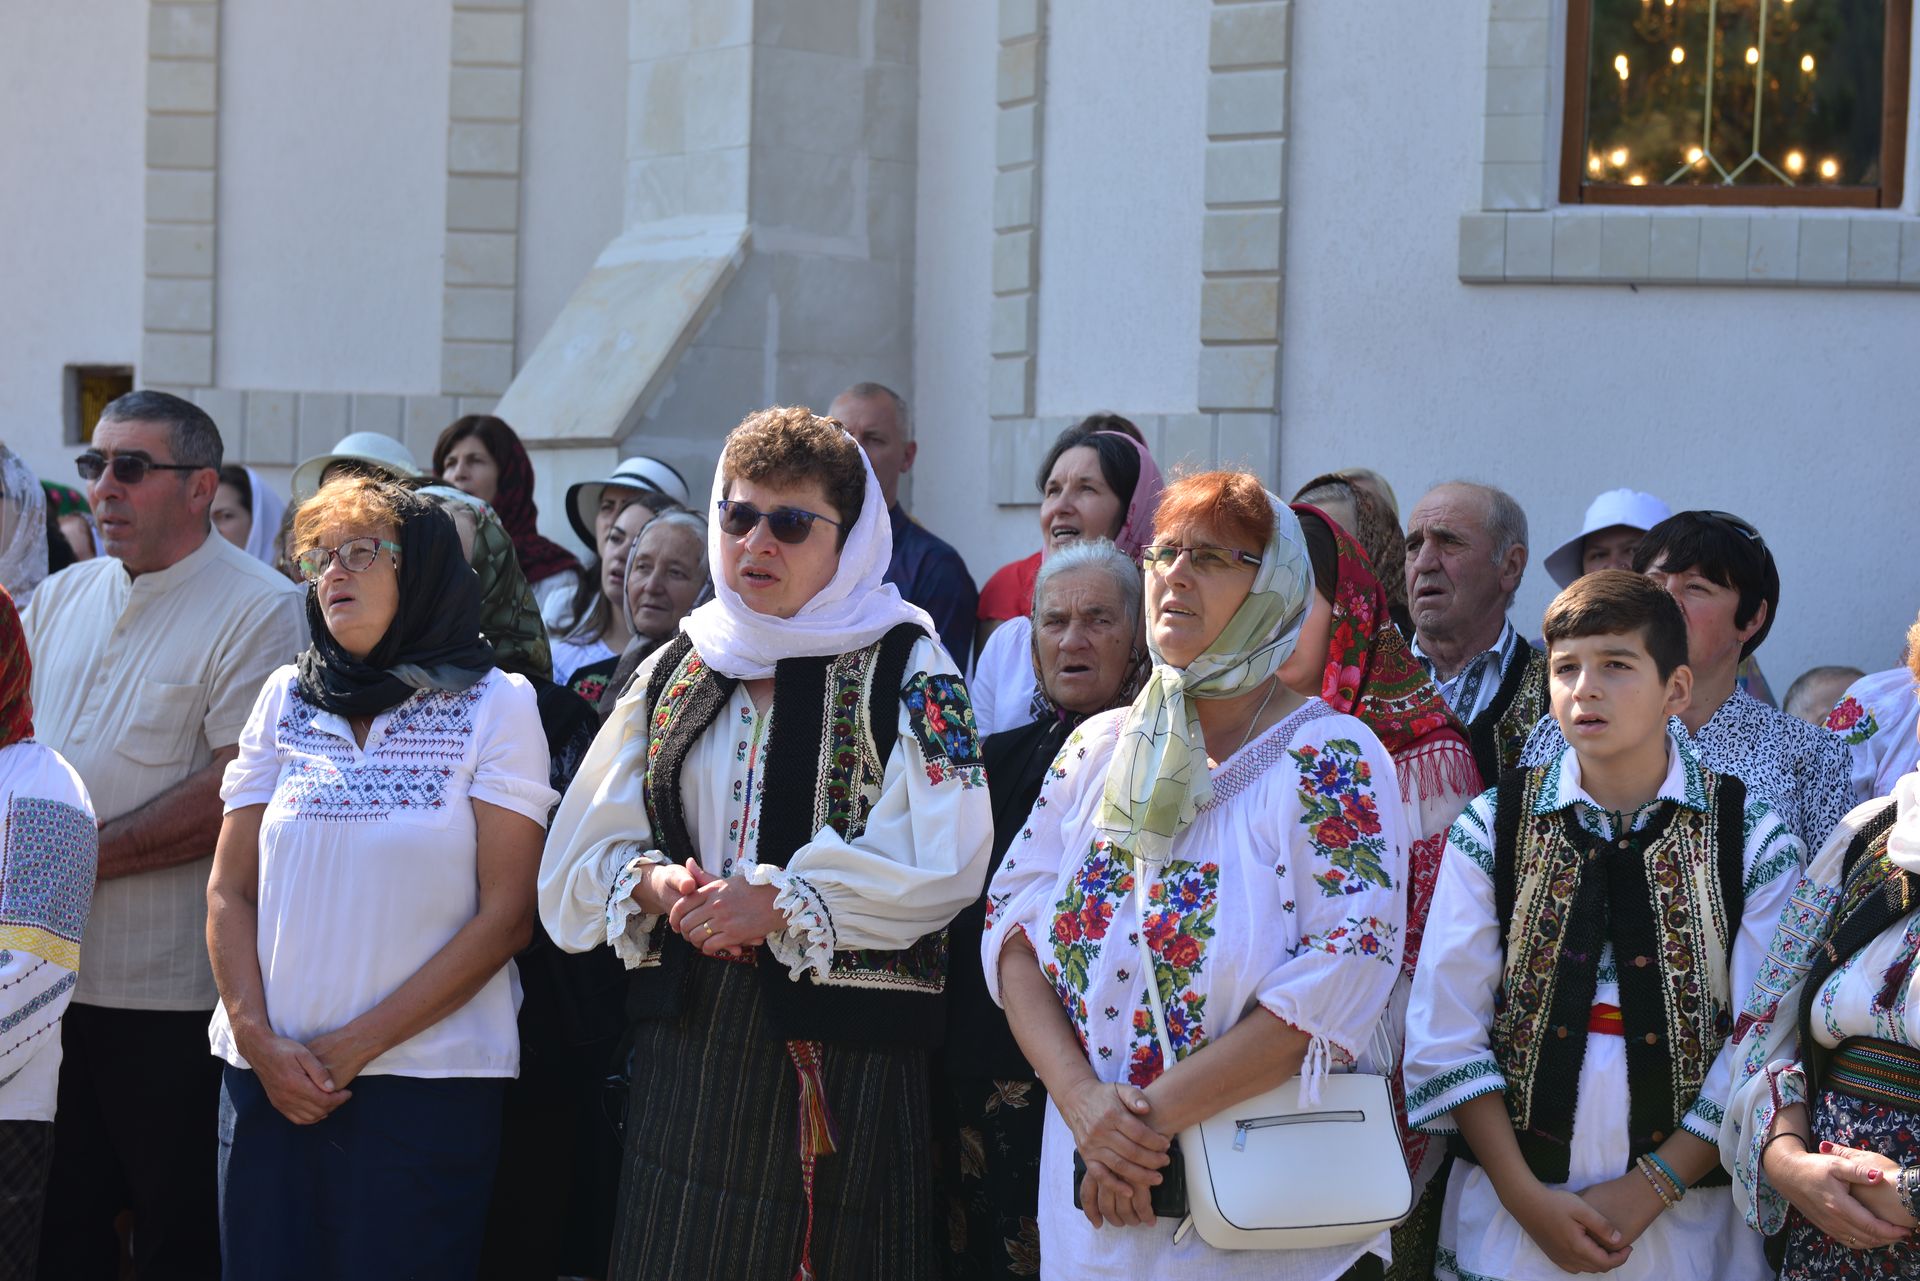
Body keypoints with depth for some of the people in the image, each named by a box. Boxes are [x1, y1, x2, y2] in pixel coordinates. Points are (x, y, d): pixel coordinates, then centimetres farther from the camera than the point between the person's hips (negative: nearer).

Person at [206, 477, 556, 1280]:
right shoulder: (287, 699, 10)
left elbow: (506, 915, -6)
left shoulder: (496, 706, -1)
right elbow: (231, 892, 8)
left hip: (428, 1086, -3)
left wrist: (355, 1046, -11)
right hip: (267, 1078, 3)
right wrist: (261, 1040, -8)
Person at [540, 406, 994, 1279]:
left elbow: (945, 861, -14)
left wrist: (780, 903, -19)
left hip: (845, 1042, -4)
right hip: (689, 1035, 4)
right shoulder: (677, 673, 13)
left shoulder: (907, 672, -2)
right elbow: (584, 853, 13)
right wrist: (652, 884, -8)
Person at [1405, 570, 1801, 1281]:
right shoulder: (1490, 829, 1)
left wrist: (1650, 1189, -12)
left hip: (1687, 1216, 0)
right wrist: (1525, 1196, -10)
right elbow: (1446, 1036, -1)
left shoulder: (1753, 840, -1)